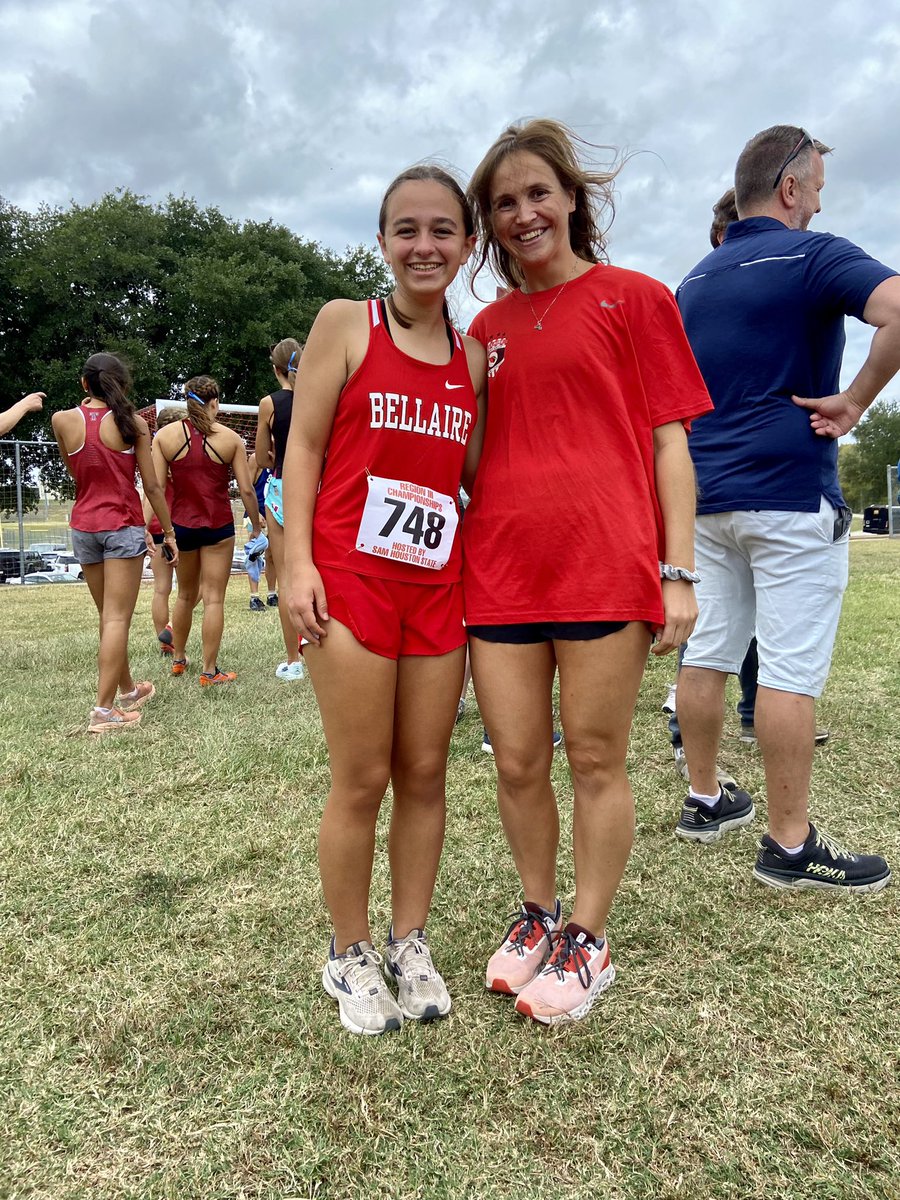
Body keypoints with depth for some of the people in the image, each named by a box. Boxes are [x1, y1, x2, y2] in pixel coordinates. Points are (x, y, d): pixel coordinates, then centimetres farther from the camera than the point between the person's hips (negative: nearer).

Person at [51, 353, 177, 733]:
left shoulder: (63, 421, 1)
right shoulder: (132, 422, -4)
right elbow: (151, 486, -3)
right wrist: (168, 531, 7)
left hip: (83, 526, 4)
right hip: (123, 525, -4)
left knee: (108, 616, 16)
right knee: (117, 618, -4)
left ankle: (127, 689, 31)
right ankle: (103, 709, -8)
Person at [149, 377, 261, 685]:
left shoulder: (165, 435, -1)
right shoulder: (230, 438, -4)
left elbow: (155, 487, -7)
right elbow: (246, 489, -4)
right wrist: (256, 523, 9)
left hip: (181, 524, 3)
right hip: (218, 526, -2)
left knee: (186, 595, 20)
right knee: (214, 598, 3)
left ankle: (178, 659, 34)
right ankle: (209, 671, 6)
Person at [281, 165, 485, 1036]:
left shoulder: (472, 356, 13)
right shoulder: (345, 324, 1)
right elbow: (303, 446, -3)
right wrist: (297, 564, -10)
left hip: (438, 586, 4)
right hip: (350, 580, -4)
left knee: (425, 774, 10)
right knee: (361, 781, 2)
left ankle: (410, 942, 28)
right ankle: (350, 955, 22)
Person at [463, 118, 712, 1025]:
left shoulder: (634, 298, 5)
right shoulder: (487, 328, 17)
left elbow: (669, 443, 1)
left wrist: (678, 571, -6)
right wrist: (460, 562, 13)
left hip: (604, 566, -4)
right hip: (500, 571, 4)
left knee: (596, 762, 5)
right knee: (517, 765, 9)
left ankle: (586, 939, 23)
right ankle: (537, 913, 31)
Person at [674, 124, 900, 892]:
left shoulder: (695, 281, 15)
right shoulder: (813, 255, -6)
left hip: (711, 496, 7)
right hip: (791, 492, -7)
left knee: (708, 654, 12)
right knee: (791, 671, -4)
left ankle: (705, 801, 24)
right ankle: (790, 845, 4)